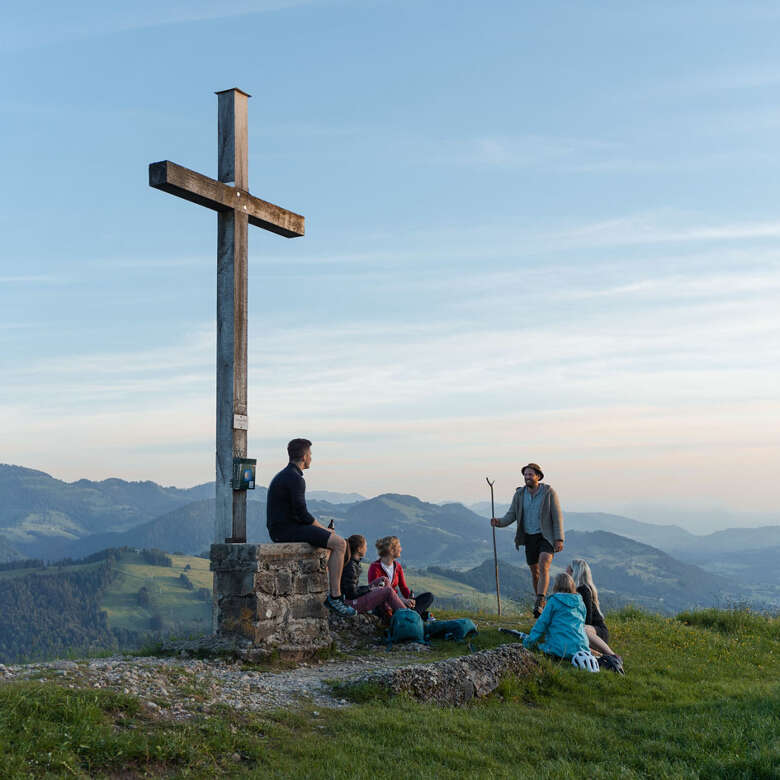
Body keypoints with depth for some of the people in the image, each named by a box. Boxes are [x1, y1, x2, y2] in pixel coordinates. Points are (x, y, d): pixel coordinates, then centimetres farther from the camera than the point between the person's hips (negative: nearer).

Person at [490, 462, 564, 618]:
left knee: (543, 566, -24)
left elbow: (557, 516, -9)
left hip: (546, 536, -4)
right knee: (534, 571, 10)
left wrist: (559, 539, -16)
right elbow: (511, 516, 1)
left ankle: (539, 603, -29)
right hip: (529, 537, 4)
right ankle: (542, 604, 26)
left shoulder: (549, 492, -9)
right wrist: (498, 522, -21)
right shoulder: (519, 494, 1)